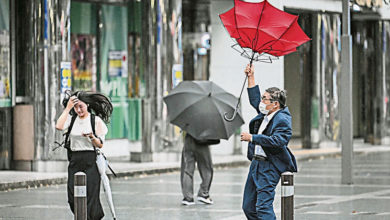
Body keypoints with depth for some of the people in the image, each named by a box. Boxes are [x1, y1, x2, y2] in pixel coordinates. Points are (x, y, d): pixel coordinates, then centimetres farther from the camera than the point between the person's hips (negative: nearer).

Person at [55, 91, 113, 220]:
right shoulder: (71, 118, 9)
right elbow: (59, 126, -12)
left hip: (90, 162, -3)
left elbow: (100, 145, 1)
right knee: (73, 198, -1)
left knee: (90, 196, -7)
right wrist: (68, 108, -8)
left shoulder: (96, 120, 1)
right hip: (74, 161, 3)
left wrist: (91, 137, -19)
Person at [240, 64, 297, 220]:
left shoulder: (282, 120, -14)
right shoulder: (265, 114, 14)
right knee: (248, 207, 9)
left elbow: (277, 141, -27)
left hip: (269, 166, -10)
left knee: (263, 206, -17)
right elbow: (255, 99, 32)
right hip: (256, 163, 10)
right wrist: (251, 77, 28)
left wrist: (252, 138, -23)